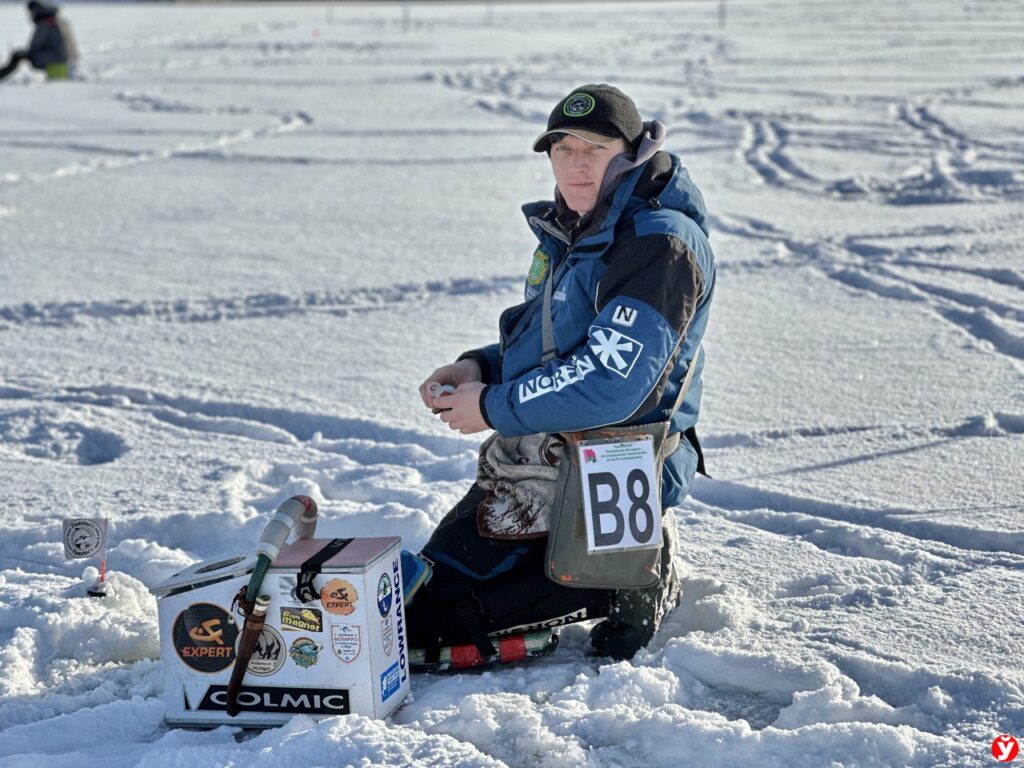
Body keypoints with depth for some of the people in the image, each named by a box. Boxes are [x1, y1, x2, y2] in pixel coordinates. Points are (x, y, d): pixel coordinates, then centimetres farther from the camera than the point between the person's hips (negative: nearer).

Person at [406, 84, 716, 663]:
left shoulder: (661, 245, -20)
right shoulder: (573, 232, 11)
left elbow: (608, 386, -28)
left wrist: (493, 407, -16)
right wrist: (478, 368, 2)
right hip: (533, 459, 10)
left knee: (427, 622, -10)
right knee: (417, 590, 18)